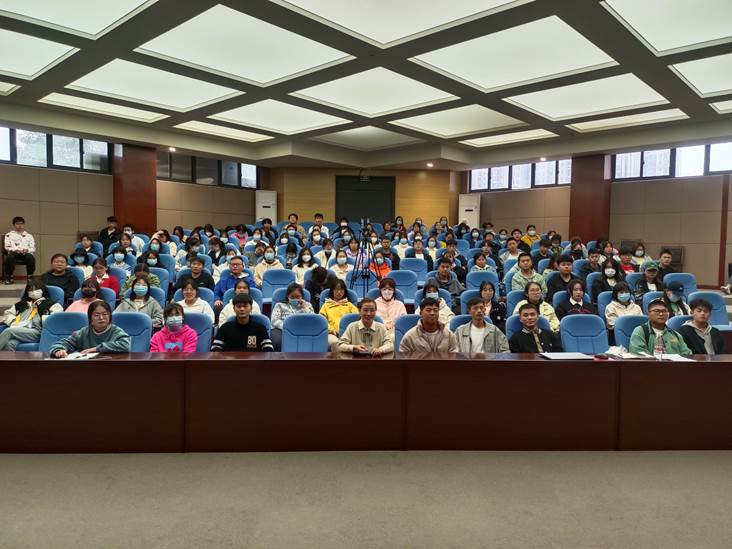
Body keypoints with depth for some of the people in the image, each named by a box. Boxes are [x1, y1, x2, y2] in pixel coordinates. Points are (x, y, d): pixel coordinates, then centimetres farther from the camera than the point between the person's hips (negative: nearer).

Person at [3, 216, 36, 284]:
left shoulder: (29, 236, 21)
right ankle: (8, 277, -21)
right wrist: (16, 249, -14)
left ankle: (30, 277, -24)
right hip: (14, 253, 0)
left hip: (26, 253, 0)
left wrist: (27, 250, -12)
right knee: (9, 257, -37)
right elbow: (7, 247, 7)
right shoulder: (9, 235, 18)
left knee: (31, 257, -36)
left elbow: (33, 248, 12)